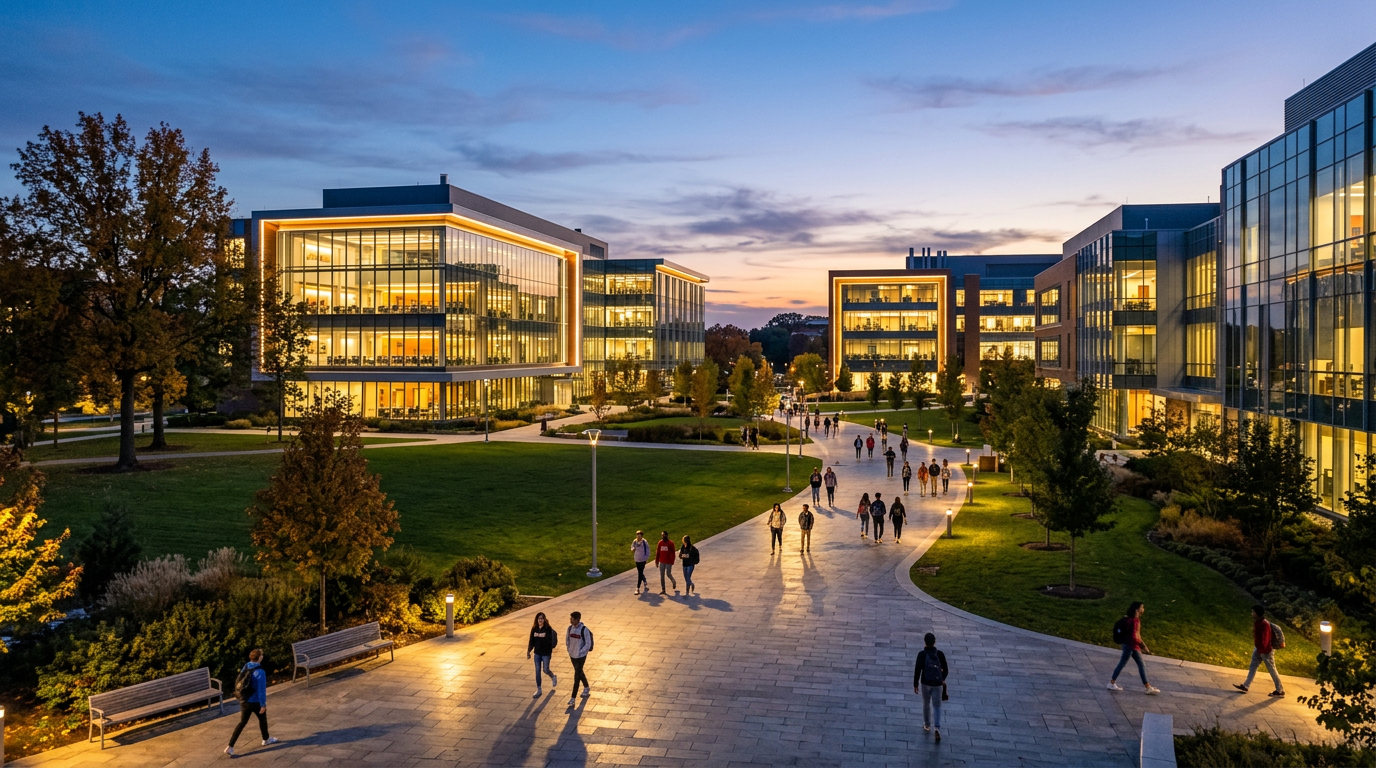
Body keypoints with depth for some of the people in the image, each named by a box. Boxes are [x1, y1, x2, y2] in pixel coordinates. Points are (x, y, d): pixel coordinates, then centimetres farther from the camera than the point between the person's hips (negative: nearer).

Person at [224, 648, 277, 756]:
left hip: (244, 701, 6)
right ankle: (266, 739, 38)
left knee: (242, 722, 11)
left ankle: (230, 747, 2)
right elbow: (261, 689, -22)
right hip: (255, 702, -6)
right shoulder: (260, 672, -24)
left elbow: (238, 683, 9)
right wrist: (263, 704, -13)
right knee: (262, 719, 19)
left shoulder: (245, 668, -1)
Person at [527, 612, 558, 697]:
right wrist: (529, 651, 5)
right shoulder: (534, 629, 0)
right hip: (537, 653, 4)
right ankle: (539, 690, 19)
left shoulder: (548, 629, -14)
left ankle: (553, 677, 39)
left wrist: (552, 647, -29)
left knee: (546, 670, 4)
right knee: (537, 671, 8)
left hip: (546, 653, -4)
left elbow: (552, 639, -17)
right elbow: (532, 641, 6)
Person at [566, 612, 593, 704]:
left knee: (577, 676, -4)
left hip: (581, 656, -6)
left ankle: (573, 698, 1)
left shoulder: (584, 630, -21)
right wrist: (568, 649, 5)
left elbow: (588, 644, -16)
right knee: (579, 672, 22)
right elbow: (567, 639, 14)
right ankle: (586, 687, 44)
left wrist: (579, 652, -16)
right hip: (572, 655, 6)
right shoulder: (570, 628, -3)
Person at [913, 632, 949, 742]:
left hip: (925, 683, 0)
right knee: (937, 706, 7)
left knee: (926, 704, 20)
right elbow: (946, 670, 3)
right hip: (937, 684, 0)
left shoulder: (922, 654, -10)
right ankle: (937, 728, -11)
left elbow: (917, 670, -12)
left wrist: (915, 684, -1)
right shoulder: (940, 654, -5)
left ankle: (927, 725, 35)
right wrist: (943, 679, 23)